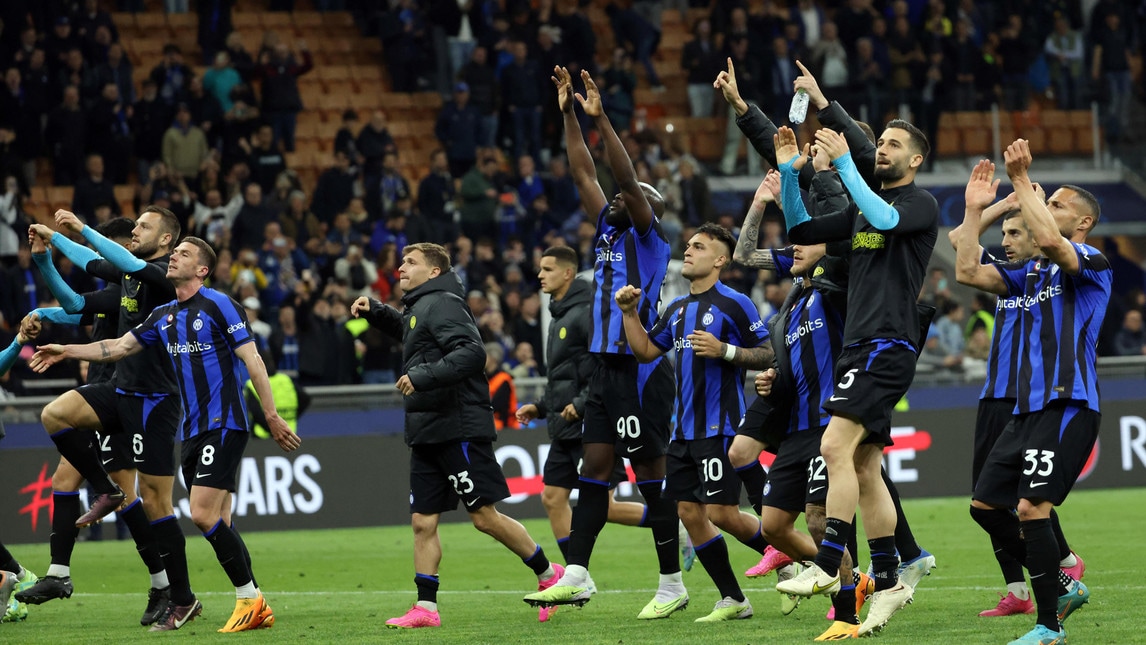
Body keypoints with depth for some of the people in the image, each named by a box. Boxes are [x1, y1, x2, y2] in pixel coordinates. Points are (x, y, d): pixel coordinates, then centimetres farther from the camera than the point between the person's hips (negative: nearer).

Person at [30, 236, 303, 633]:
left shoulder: (219, 305, -8)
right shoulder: (164, 317, 15)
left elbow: (252, 359, -10)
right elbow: (120, 347, 20)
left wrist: (272, 415, -14)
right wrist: (66, 351, 11)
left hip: (224, 424, -8)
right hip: (193, 431, 8)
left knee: (203, 514, -16)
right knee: (218, 522, 4)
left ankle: (249, 598, -9)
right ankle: (255, 607, 6)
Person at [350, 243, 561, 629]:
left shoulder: (443, 304, -11)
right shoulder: (419, 308, 19)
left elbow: (472, 352, -25)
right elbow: (407, 330, 44)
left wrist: (422, 376, -28)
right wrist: (374, 311, 26)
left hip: (458, 429, -10)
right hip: (427, 434, 10)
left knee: (484, 517, -6)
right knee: (422, 521, 4)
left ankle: (550, 575, 8)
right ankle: (425, 608, 5)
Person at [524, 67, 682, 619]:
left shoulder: (648, 235, -4)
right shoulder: (609, 231, 16)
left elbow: (627, 179, -17)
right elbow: (584, 174, 17)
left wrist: (601, 119, -20)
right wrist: (568, 114, 13)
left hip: (641, 368, -8)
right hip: (607, 365, 8)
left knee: (651, 475, -4)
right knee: (593, 468, 4)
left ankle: (672, 584, 1)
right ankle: (575, 576, 4)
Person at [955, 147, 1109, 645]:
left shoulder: (1091, 262, -4)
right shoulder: (1031, 272, 20)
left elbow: (1049, 241, -25)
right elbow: (968, 272, 14)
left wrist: (1023, 181, -20)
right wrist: (974, 210, 12)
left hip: (1067, 407, -9)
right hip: (1028, 407, 9)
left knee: (1031, 507, -18)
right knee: (986, 506, 10)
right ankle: (1062, 586, 22)